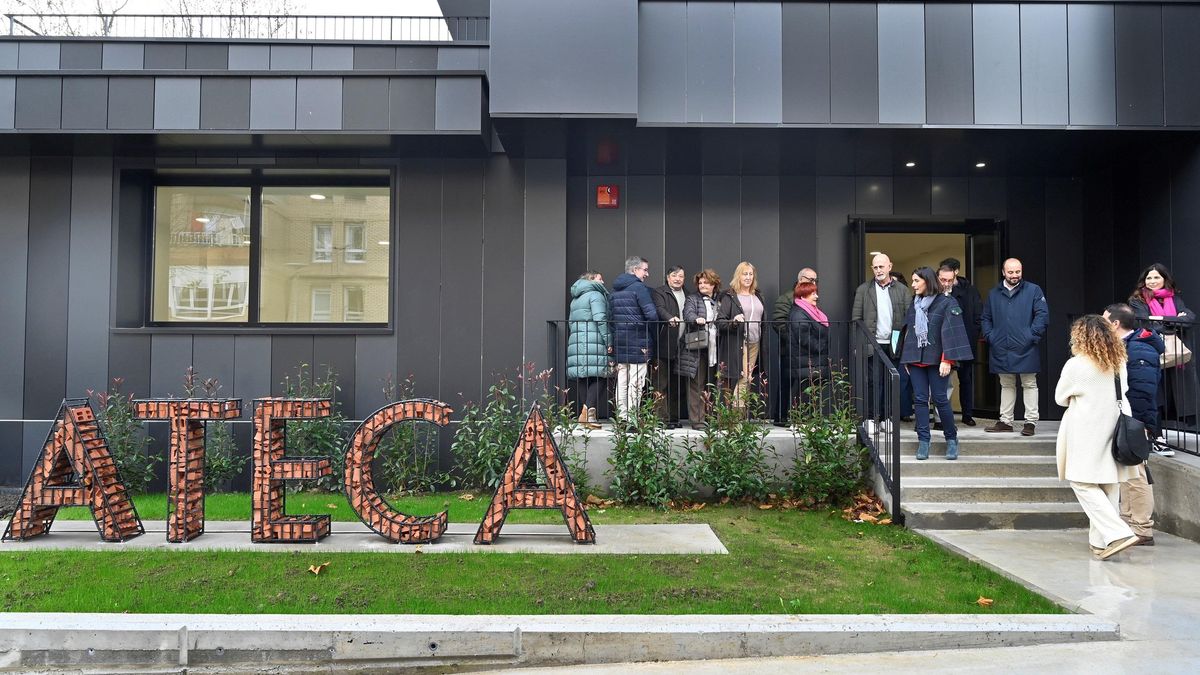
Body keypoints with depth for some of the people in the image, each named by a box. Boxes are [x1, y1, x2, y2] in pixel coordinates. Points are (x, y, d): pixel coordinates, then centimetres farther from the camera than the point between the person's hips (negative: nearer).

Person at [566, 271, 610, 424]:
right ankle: (589, 409, -25)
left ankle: (584, 413, 4)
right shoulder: (596, 295, -1)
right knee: (598, 377, -9)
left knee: (583, 379, 6)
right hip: (593, 343, -8)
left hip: (575, 344, 8)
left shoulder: (575, 299, 26)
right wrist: (608, 341, -11)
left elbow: (570, 322, 26)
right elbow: (600, 319, -12)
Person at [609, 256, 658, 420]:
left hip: (619, 343, 7)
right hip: (638, 343, -7)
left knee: (621, 382, 10)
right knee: (635, 384, -4)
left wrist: (612, 341, 14)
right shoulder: (639, 287, -10)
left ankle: (621, 417, 14)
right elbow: (651, 314, -17)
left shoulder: (615, 289, 14)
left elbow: (610, 315, 15)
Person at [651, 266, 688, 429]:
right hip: (664, 347, -6)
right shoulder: (659, 292, 3)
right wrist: (670, 318, -35)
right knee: (662, 385, -5)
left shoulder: (687, 295, 23)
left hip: (681, 348, 6)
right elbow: (660, 309, -16)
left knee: (678, 386, 6)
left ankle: (674, 418, 14)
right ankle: (663, 419, -3)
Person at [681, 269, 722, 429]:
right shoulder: (692, 299, 5)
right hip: (697, 350, -4)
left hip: (713, 349, 4)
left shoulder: (719, 301, 19)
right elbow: (688, 315, -14)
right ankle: (696, 419, -1)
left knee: (709, 386, 7)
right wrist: (697, 319, -35)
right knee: (696, 386, -4)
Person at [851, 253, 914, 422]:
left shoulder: (903, 290, 9)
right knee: (875, 382, 2)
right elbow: (856, 318, 6)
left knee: (901, 381, -2)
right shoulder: (863, 290, 8)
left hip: (896, 345, 0)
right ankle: (876, 418, 8)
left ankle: (904, 413, 8)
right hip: (873, 344, 0)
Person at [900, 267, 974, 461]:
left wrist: (947, 360, -14)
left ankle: (951, 439, 13)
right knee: (920, 399, 1)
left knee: (940, 399, -4)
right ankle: (923, 441, 5)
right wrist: (906, 358, 15)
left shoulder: (946, 303, -3)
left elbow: (951, 332, -9)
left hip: (936, 360, -5)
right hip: (916, 359, 5)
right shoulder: (914, 304, 14)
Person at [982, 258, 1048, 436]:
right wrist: (990, 336, 2)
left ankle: (1031, 422, 8)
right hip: (1001, 350, 4)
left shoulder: (1033, 290, 0)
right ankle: (1005, 421, 20)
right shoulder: (994, 294, 11)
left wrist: (1032, 336, -13)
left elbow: (1043, 315, -6)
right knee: (1006, 386, 13)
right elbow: (985, 319, 16)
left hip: (1025, 349, -4)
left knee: (1029, 384, 3)